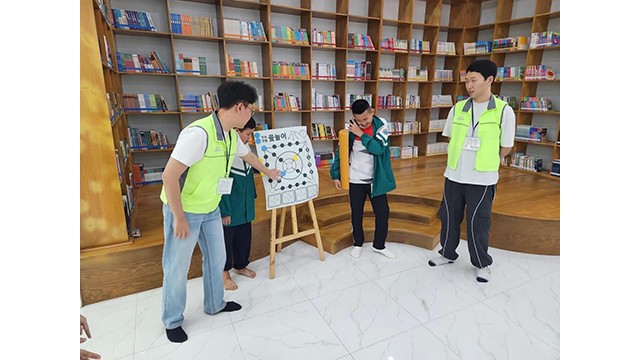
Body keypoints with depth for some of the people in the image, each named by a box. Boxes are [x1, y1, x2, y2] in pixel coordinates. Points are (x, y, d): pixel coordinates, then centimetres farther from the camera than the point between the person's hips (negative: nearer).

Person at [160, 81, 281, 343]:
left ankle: (215, 304, 41)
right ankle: (172, 321, 33)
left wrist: (268, 172, 36)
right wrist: (179, 219, -20)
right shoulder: (199, 133, -29)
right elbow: (169, 176, -28)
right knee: (177, 268, 9)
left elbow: (247, 155, 21)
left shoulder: (232, 135, -1)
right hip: (184, 210, -8)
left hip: (210, 209, 8)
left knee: (216, 259, 18)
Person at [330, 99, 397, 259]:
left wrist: (361, 134, -25)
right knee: (356, 214, 12)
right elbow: (341, 152, 0)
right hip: (356, 179, 0)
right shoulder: (350, 128, -8)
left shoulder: (381, 124, -11)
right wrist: (336, 175, -1)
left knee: (383, 213, 7)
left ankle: (379, 245, 29)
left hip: (376, 179, 0)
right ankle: (358, 244, 33)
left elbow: (379, 148, -25)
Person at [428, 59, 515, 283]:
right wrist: (457, 159, 9)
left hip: (482, 178, -4)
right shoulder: (458, 108, 2)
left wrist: (485, 161, 7)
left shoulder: (504, 111, -8)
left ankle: (482, 264, 28)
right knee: (449, 217, 14)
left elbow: (505, 148, -1)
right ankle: (447, 253, 34)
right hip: (454, 175, 4)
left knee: (477, 223, 6)